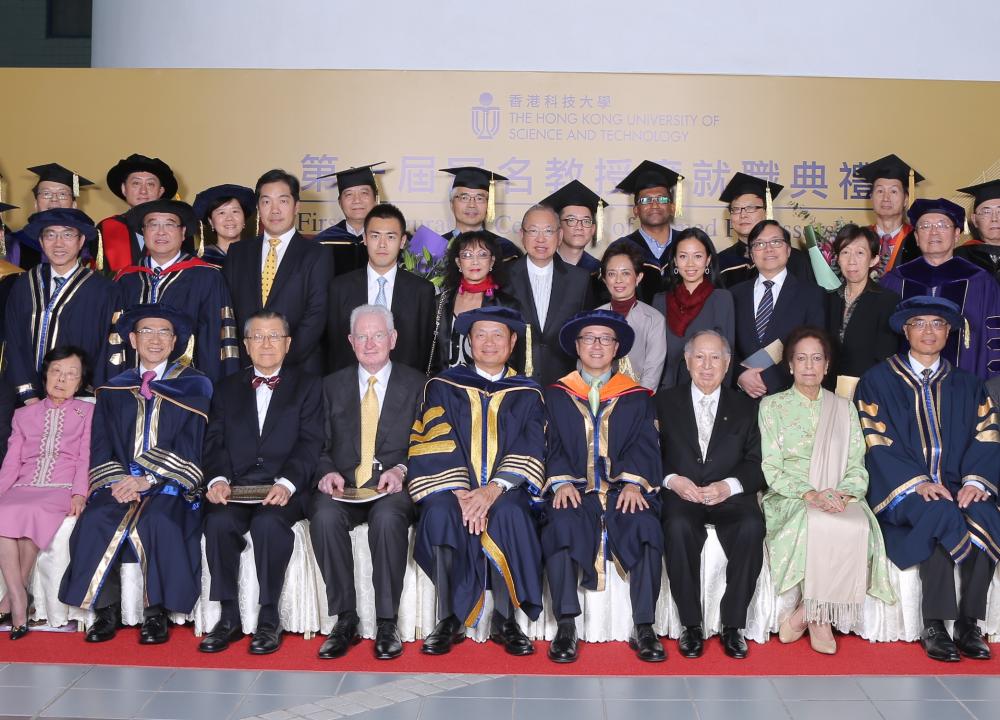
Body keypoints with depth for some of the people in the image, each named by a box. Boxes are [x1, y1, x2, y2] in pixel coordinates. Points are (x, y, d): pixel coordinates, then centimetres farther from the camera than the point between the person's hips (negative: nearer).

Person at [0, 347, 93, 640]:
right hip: (24, 487, 3)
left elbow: (85, 459, 4)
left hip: (62, 489, -3)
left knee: (30, 512, -35)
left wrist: (79, 493, -13)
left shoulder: (87, 412, 16)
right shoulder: (25, 414, 24)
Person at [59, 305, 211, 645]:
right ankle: (106, 611, -14)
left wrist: (149, 479, -15)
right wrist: (117, 480, -10)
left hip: (171, 485, -3)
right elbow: (100, 450, 11)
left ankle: (156, 613, -20)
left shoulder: (194, 386, 8)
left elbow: (190, 447, -3)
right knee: (95, 520, -27)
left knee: (158, 521, -33)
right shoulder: (113, 390, 17)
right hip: (120, 482, 3)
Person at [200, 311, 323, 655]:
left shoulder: (307, 385, 11)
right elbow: (214, 441, 10)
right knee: (219, 521, -28)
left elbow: (310, 443, -1)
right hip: (236, 488, 3)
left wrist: (287, 484, -19)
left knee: (267, 522, -33)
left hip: (285, 491, -2)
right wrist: (218, 479, -11)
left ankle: (269, 619, -19)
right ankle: (229, 617, -14)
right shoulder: (227, 388, 21)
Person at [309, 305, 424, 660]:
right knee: (325, 515, -32)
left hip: (394, 487, -2)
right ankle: (345, 619, -20)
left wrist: (401, 471, -13)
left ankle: (386, 623, -24)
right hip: (343, 487, 2)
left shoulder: (416, 384, 11)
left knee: (387, 517, -36)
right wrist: (327, 472, -8)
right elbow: (321, 444, 13)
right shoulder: (332, 385, 17)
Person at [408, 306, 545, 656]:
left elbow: (530, 452, 0)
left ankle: (504, 620, -21)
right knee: (441, 513, -33)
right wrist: (459, 492, -17)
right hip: (451, 488, 0)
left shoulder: (527, 395, 13)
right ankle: (449, 620, -21)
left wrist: (495, 489, -18)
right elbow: (436, 445, 0)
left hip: (503, 491, 0)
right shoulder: (443, 387, 12)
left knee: (509, 512, -34)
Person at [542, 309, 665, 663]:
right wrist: (561, 481, -13)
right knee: (561, 523, -34)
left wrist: (633, 482, -14)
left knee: (645, 524, -31)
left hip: (623, 490, 1)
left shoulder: (637, 397, 17)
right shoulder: (555, 395, 16)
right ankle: (566, 627, -28)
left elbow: (644, 446, 6)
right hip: (574, 490, 0)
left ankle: (643, 627, -23)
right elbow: (551, 445, 6)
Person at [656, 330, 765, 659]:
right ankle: (691, 625, -19)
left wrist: (728, 486, -13)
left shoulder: (744, 407, 16)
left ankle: (733, 625, -18)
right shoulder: (664, 401, 13)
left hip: (729, 496, 1)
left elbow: (756, 463, 7)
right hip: (680, 495, -1)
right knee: (678, 526, -34)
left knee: (751, 526, -32)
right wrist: (672, 480, -13)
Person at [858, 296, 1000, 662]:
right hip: (901, 492, -3)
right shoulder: (879, 380, 6)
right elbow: (877, 443, -3)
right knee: (941, 515, -33)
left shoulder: (967, 384, 17)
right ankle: (934, 626, -23)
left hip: (958, 490, 3)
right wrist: (918, 482, -16)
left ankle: (969, 623, -19)